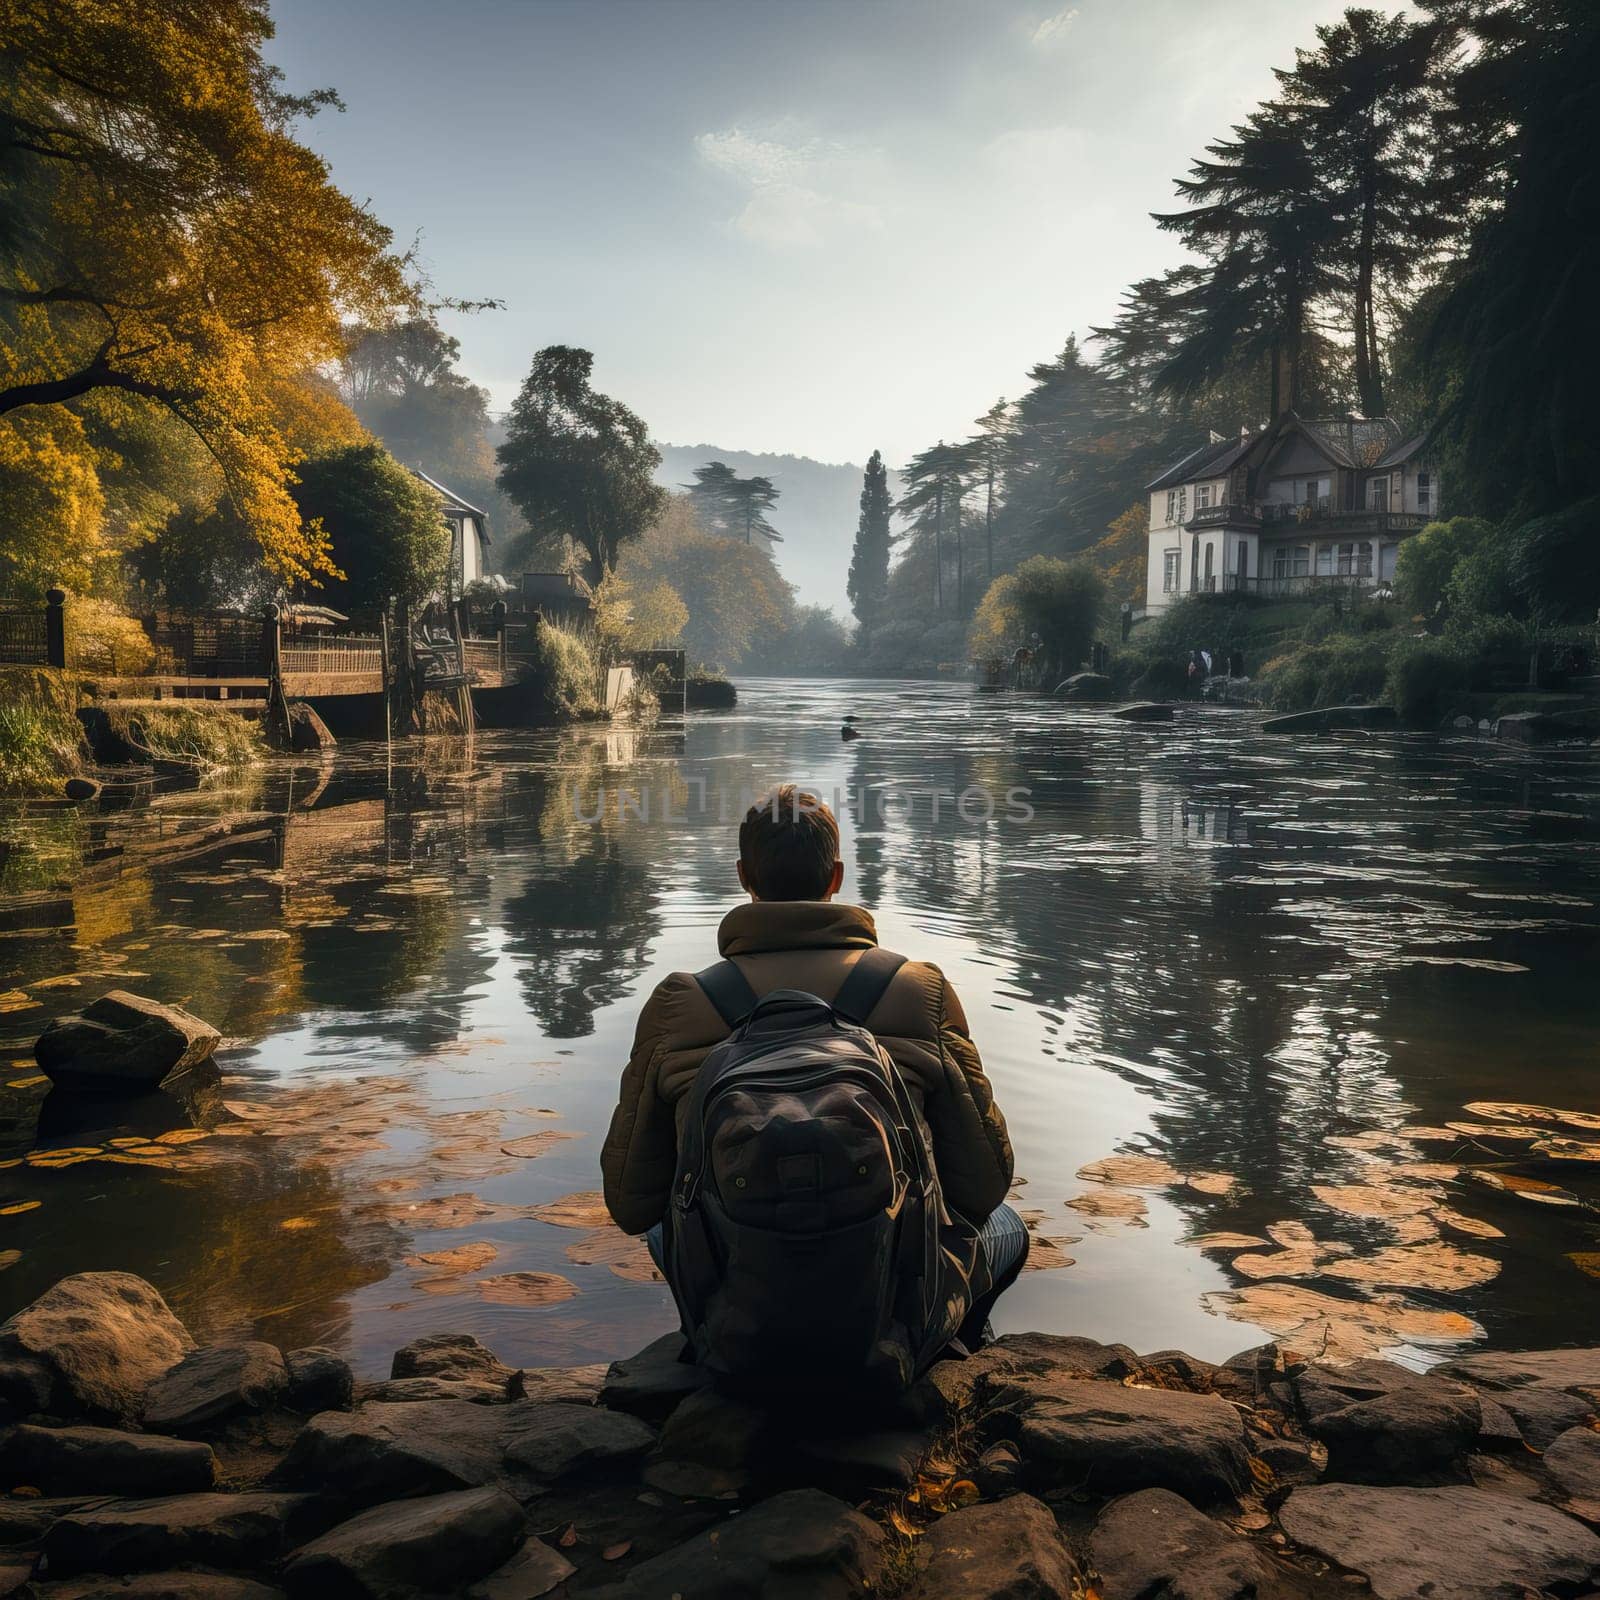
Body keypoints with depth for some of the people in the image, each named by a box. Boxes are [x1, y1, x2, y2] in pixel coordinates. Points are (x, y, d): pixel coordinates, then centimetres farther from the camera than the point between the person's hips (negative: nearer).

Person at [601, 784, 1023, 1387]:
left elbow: (629, 1204, 0)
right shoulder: (922, 991, -9)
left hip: (736, 1336, 1)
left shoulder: (675, 1005, -7)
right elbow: (983, 1183, -1)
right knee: (1003, 1224, 31)